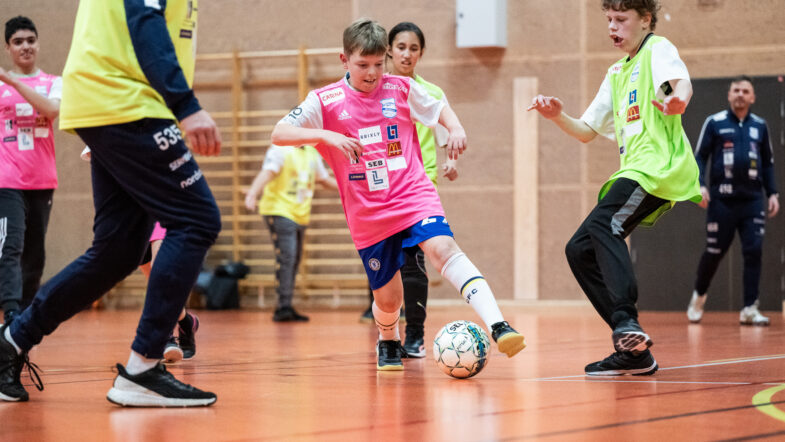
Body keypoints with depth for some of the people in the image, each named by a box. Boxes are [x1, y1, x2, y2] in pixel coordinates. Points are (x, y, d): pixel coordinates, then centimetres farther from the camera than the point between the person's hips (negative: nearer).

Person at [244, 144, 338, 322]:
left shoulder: (312, 152, 15)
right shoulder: (280, 149, -9)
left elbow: (323, 178, 27)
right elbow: (267, 172, -24)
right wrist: (252, 194, -40)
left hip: (300, 214, 8)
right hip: (279, 211, -8)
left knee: (294, 261, 7)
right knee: (286, 257, -18)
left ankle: (284, 310, 12)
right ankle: (284, 306, -20)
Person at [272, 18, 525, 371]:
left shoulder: (401, 89, 5)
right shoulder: (325, 101, -1)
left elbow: (437, 108, 23)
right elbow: (278, 134, -10)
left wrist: (456, 128, 1)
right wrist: (327, 135, -25)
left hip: (414, 196, 0)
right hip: (367, 215, 0)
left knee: (444, 250, -27)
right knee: (387, 297, 5)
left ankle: (498, 327, -39)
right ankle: (388, 343, 41)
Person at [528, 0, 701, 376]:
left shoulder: (658, 49, 2)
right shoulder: (617, 73, 26)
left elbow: (682, 81, -21)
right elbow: (587, 132, 25)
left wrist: (678, 99, -45)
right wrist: (558, 117, 4)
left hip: (659, 165, -9)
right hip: (634, 172, 9)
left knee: (603, 224, -31)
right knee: (580, 249, 0)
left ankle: (627, 323, -42)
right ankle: (633, 350, -2)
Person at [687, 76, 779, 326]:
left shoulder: (760, 126, 12)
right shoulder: (715, 123, 2)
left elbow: (768, 162, 19)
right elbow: (699, 156, 3)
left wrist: (772, 193, 10)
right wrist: (700, 186, -11)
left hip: (752, 201, 3)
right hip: (722, 200, -3)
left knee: (754, 251, -7)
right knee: (714, 252, 2)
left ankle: (749, 309, -3)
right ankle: (698, 296, 26)